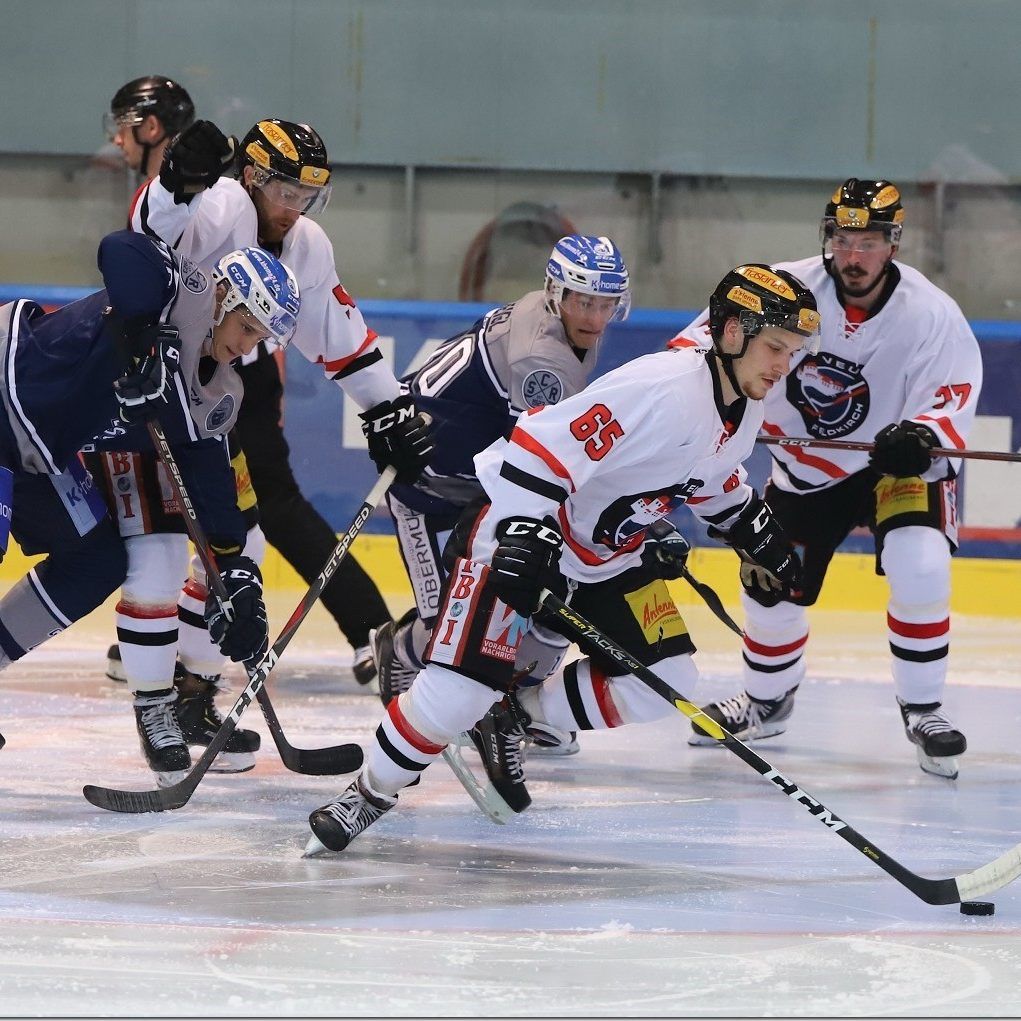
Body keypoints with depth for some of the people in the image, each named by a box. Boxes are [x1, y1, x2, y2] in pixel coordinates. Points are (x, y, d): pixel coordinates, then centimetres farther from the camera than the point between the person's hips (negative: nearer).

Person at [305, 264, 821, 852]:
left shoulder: (744, 408, 0)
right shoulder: (661, 389, -29)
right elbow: (542, 449, -33)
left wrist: (759, 531, 16)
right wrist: (523, 539, -39)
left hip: (614, 555, 9)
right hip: (524, 528, -9)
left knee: (667, 683, -4)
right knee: (462, 687, -18)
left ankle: (521, 713, 12)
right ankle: (371, 792, 4)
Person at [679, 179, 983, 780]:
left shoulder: (931, 315, -20)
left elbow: (955, 399, -21)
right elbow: (714, 332, -9)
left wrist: (921, 437, -42)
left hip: (903, 461, -3)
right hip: (807, 465, 3)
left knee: (918, 568, -26)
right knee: (770, 582, 6)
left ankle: (922, 709, -10)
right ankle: (768, 701, 34)